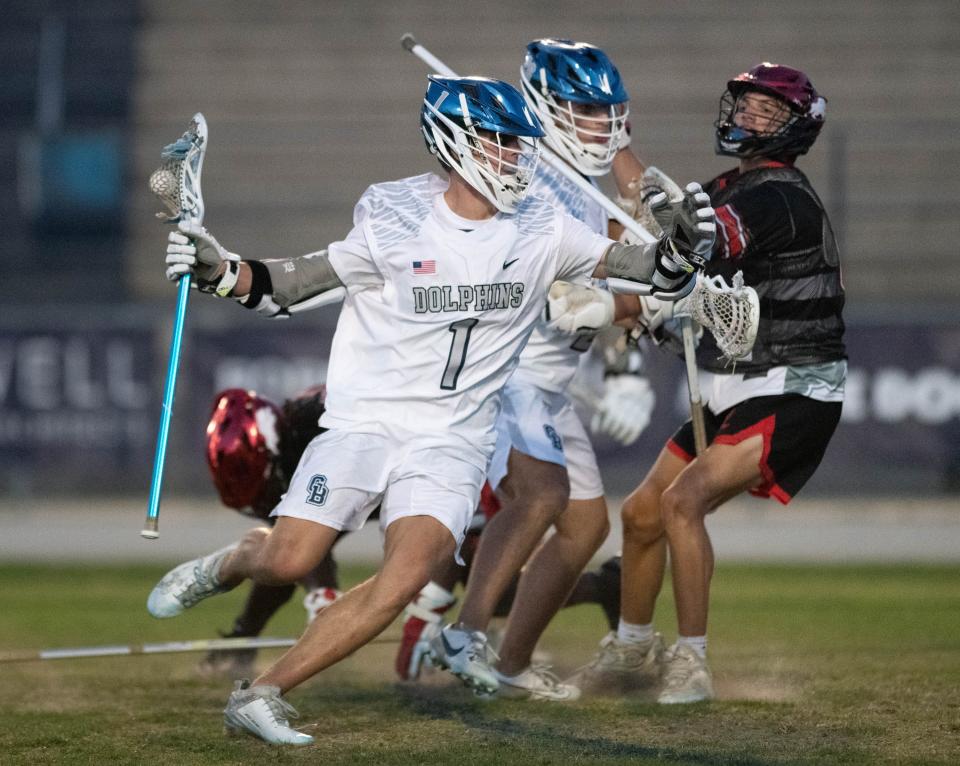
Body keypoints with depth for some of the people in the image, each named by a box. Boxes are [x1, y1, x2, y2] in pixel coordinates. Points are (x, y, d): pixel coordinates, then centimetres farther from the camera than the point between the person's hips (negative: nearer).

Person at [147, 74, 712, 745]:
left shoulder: (541, 232, 2)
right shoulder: (395, 220, -5)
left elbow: (640, 266, 4)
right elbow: (290, 286, 2)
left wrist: (683, 246, -18)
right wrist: (218, 270, -14)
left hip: (452, 441, 2)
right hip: (365, 421, -2)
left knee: (410, 574, -22)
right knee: (287, 563, -16)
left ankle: (262, 697, -12)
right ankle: (227, 564, 24)